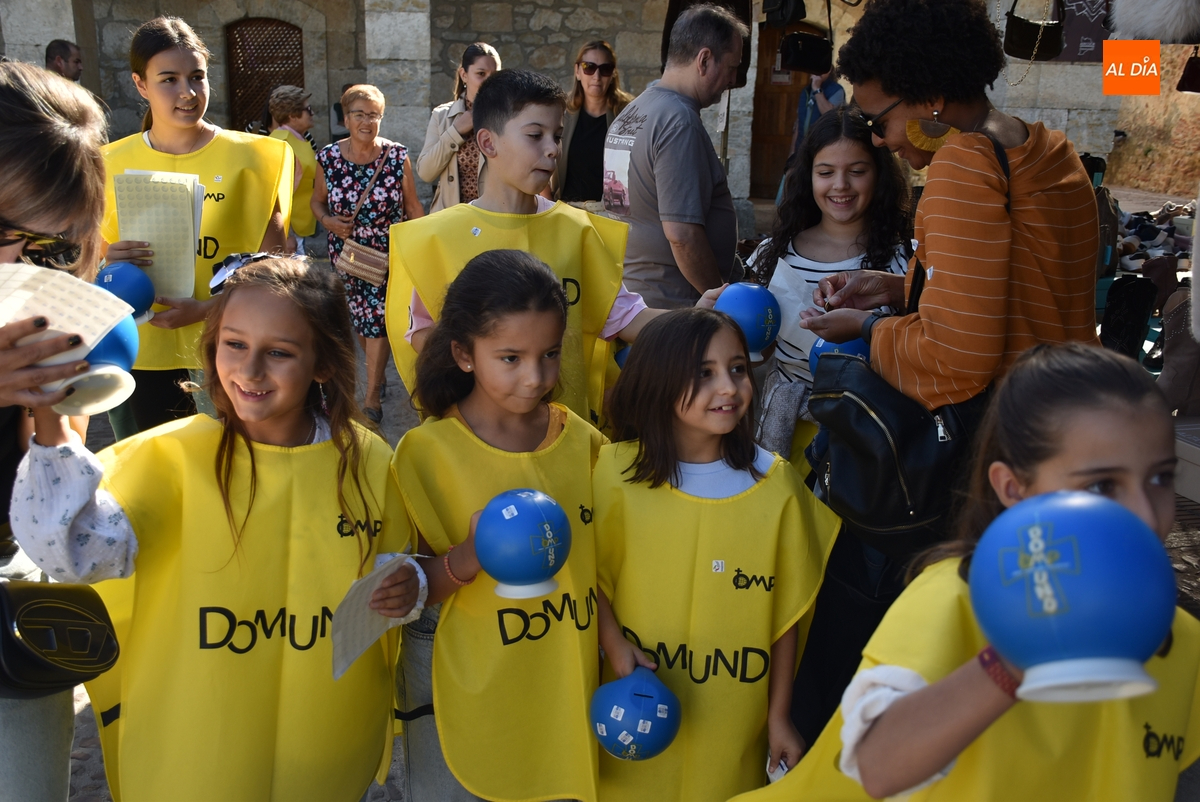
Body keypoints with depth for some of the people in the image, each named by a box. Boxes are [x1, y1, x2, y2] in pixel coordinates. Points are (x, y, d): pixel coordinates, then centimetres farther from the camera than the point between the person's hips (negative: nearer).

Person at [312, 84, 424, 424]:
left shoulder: (397, 156, -8)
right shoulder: (328, 158, -4)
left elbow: (413, 206, -1)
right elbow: (317, 200, 10)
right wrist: (328, 221, -11)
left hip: (389, 252, -2)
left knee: (376, 318, -5)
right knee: (359, 318, 12)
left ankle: (373, 397, 6)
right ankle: (377, 370, 37)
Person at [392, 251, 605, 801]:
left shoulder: (583, 441, -2)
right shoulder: (428, 451, -13)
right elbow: (413, 588, -10)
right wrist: (467, 559, -29)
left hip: (565, 690, 3)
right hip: (466, 698, -3)